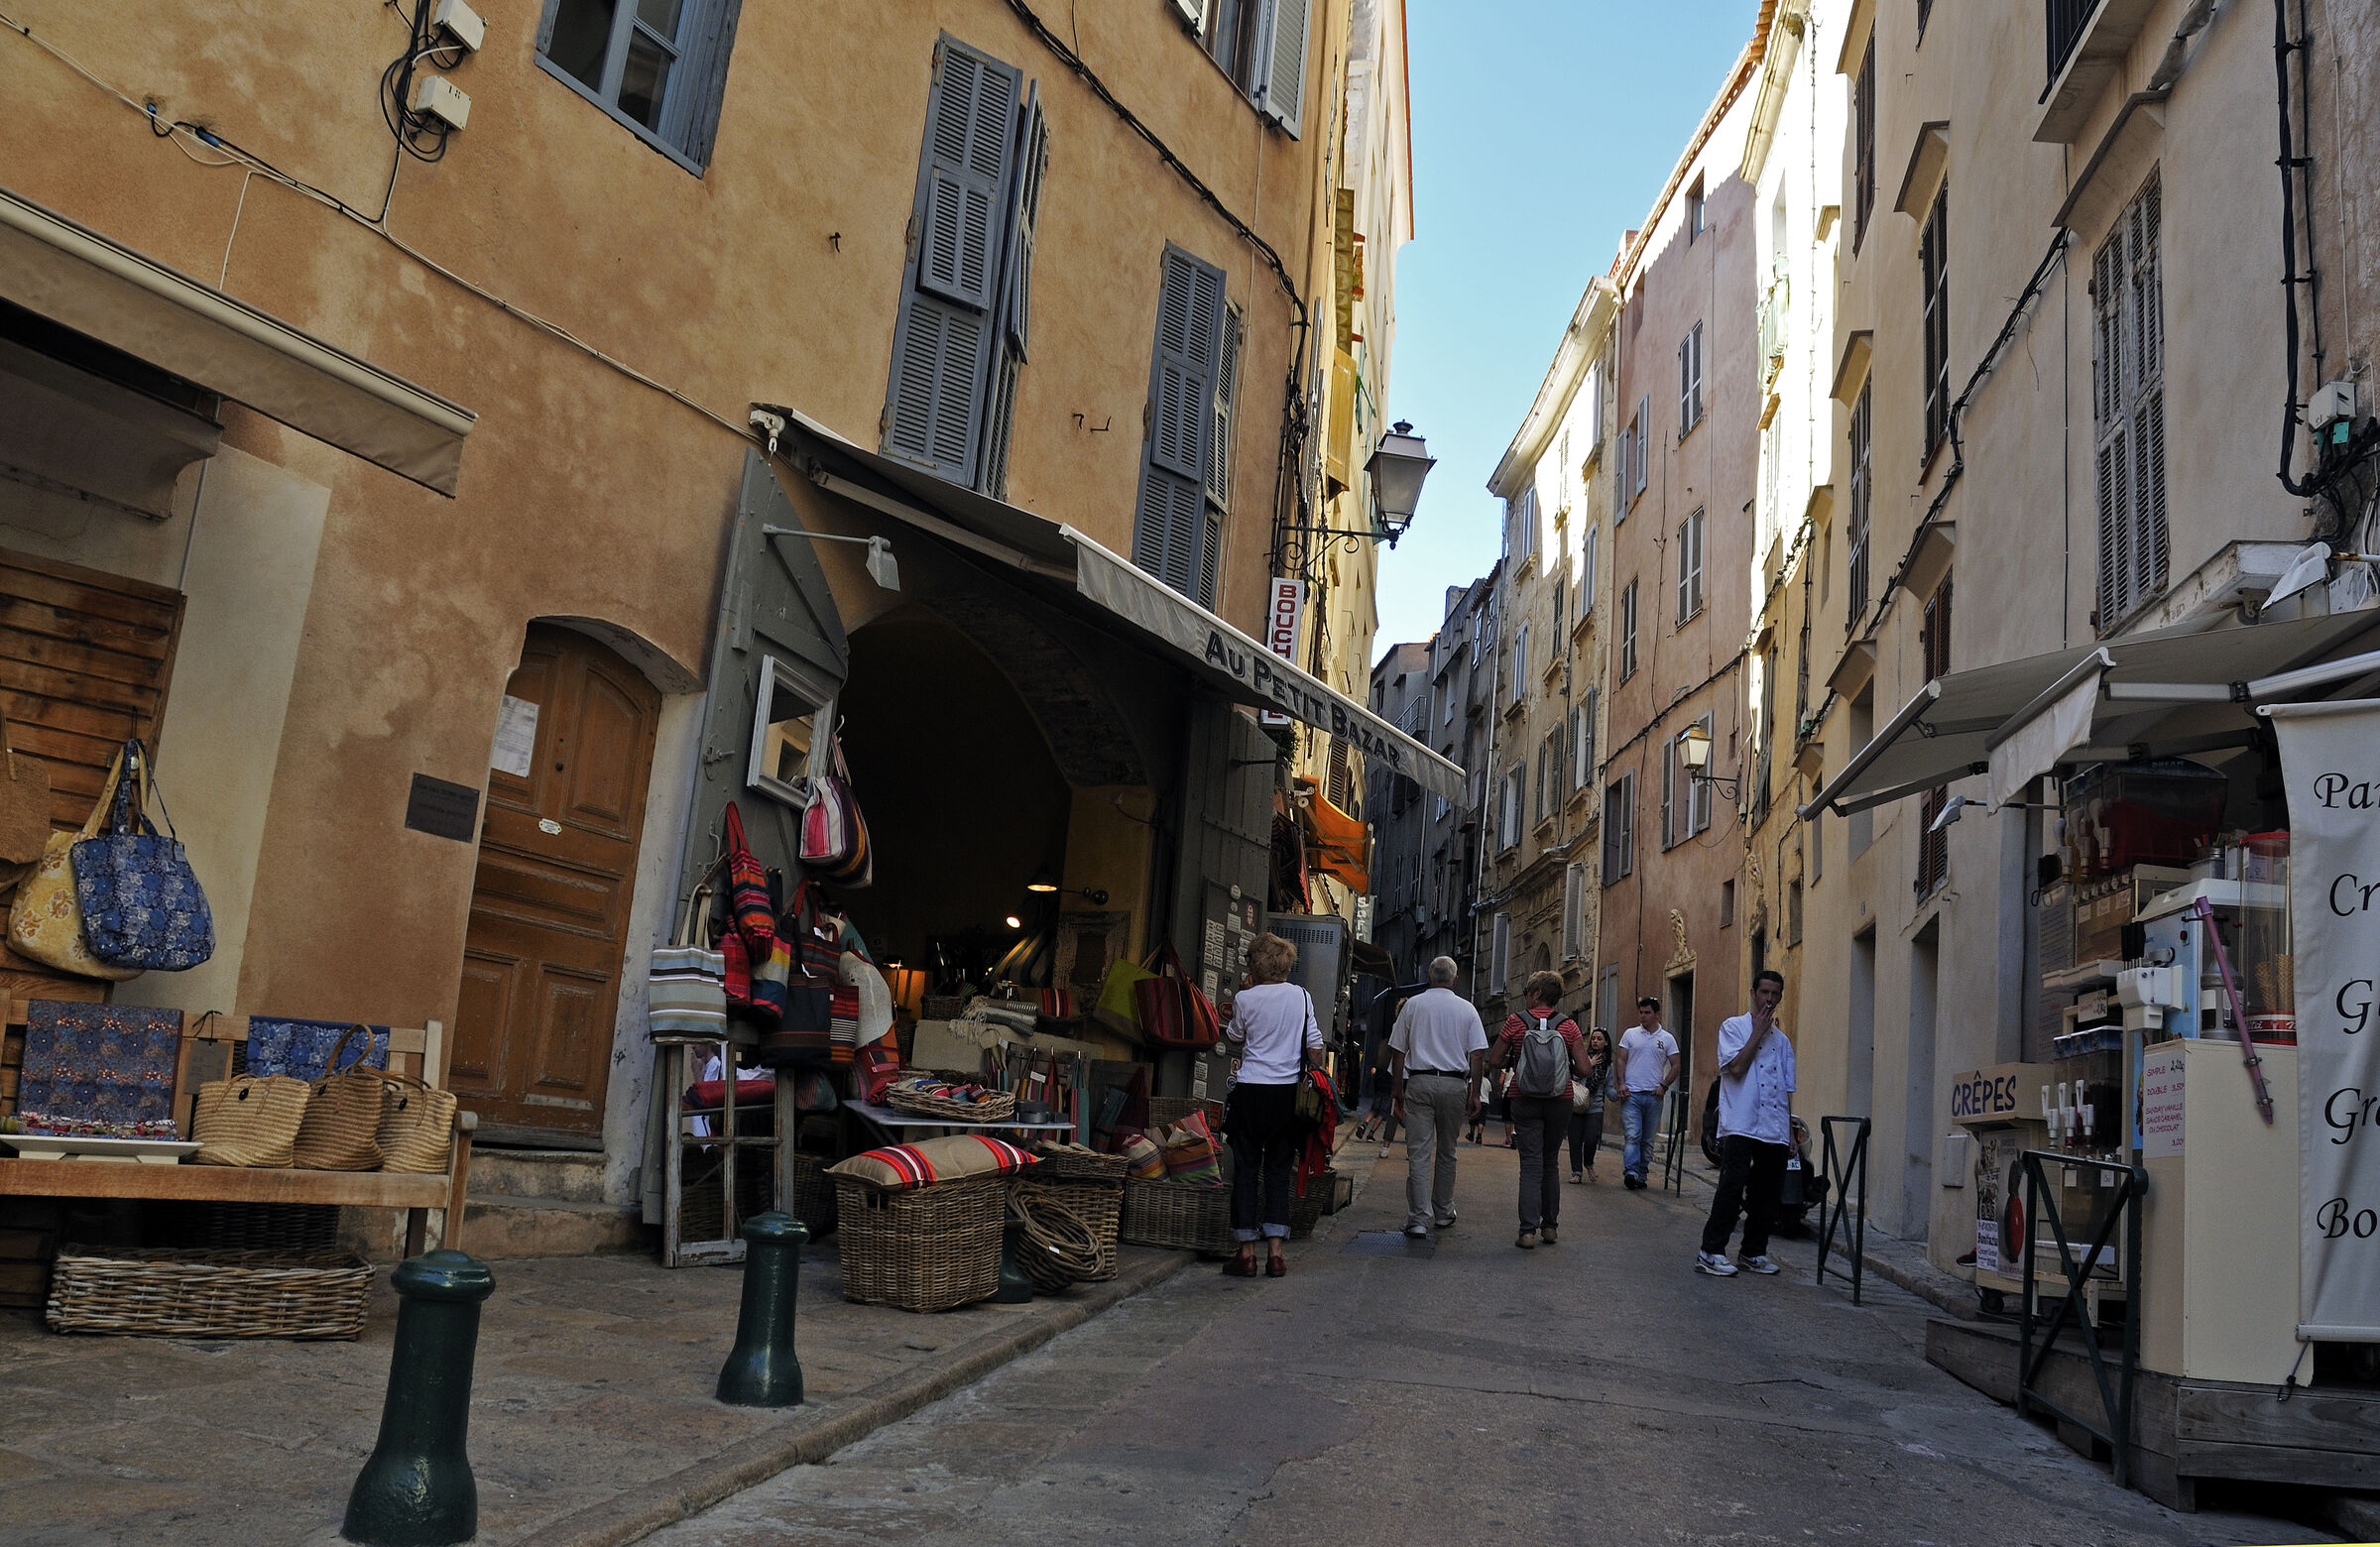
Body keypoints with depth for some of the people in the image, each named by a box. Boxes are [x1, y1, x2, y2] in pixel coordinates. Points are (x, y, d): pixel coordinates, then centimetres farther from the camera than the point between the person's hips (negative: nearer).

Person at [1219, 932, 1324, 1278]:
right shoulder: (1301, 996, 2)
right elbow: (1315, 1044, 3)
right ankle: (1275, 1253, 6)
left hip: (1251, 1092, -3)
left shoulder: (1245, 999, -5)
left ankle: (1247, 1253, 4)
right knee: (1278, 1171, 9)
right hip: (1288, 1093, 3)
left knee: (1246, 1170, 4)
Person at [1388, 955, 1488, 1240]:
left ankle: (1419, 1219, -10)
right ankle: (1443, 1213, 24)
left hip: (1419, 1082, -1)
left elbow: (1397, 1051, 4)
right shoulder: (1466, 1009, 5)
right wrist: (1475, 1093, 4)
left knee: (1418, 1153, -3)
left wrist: (1399, 1089, 10)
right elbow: (1477, 1054, 0)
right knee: (1446, 1152, 15)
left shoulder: (1413, 1005, 5)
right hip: (1454, 1085, 1)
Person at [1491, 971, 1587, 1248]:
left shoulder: (1516, 1021, -5)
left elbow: (1497, 1061, -1)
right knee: (1551, 1163, 16)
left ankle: (1528, 1230, -10)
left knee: (1531, 1163, -2)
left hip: (1524, 1100, -2)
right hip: (1559, 1102, 2)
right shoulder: (1568, 1026, -2)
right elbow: (1583, 1069, -5)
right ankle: (1550, 1226, 21)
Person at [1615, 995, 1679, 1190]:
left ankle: (1641, 1177, 13)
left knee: (1648, 1140, 7)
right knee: (1633, 1136, -14)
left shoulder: (1667, 1039, 7)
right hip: (1632, 1094, -2)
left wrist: (1663, 1086, -5)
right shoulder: (1630, 1034, 7)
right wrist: (1621, 1083, -6)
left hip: (1654, 1096, 2)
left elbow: (1675, 1066, 8)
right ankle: (1630, 1173, -23)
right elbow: (1621, 1060, 7)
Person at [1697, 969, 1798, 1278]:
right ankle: (1711, 1252, -9)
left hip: (1775, 1129, 6)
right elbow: (1736, 1067, -13)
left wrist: (1790, 1131, 15)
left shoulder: (1782, 1040, 19)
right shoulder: (1733, 1027, 3)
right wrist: (1758, 1032, -6)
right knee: (1732, 1186, -12)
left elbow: (1787, 1089, 20)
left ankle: (1754, 1252, 18)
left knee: (1768, 1193, 7)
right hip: (1740, 1125, -6)